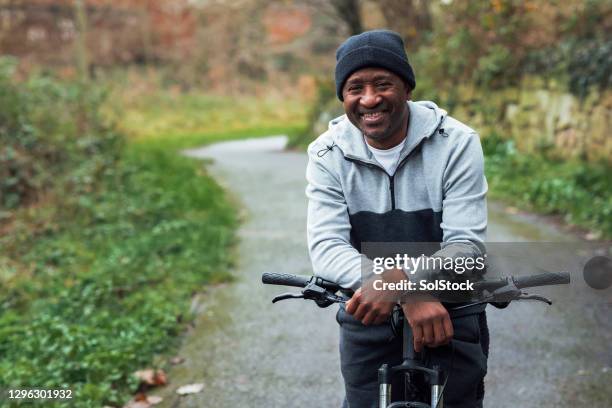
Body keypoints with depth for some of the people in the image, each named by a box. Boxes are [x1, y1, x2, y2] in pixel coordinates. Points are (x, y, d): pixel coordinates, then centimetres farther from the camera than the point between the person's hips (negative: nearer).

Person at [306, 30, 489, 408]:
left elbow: (465, 243, -18)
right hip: (367, 320, 1)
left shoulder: (457, 143, -12)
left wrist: (396, 285, -37)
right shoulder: (328, 154, -8)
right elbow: (326, 246, -19)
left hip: (451, 315, -1)